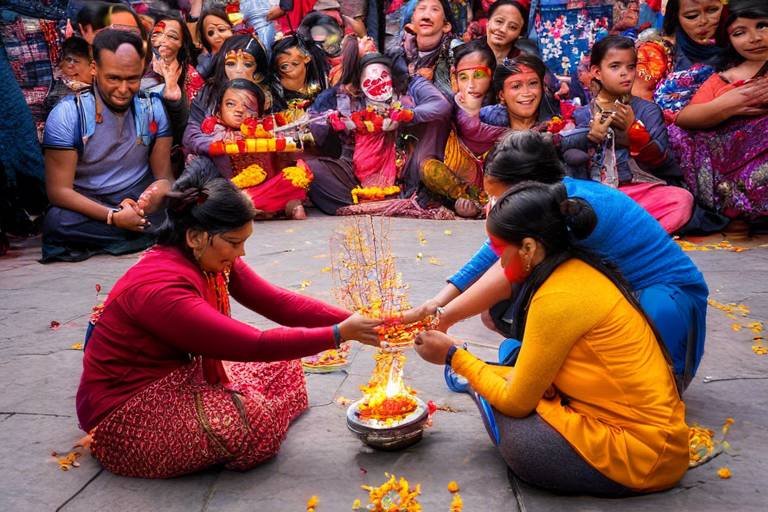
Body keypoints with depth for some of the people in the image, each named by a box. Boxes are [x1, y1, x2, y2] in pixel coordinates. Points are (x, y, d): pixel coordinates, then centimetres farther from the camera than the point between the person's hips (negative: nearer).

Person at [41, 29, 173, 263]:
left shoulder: (153, 108, -5)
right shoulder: (67, 114, -14)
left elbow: (164, 174, -4)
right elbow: (58, 190, -16)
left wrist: (162, 187, -31)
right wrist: (113, 216, -30)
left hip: (140, 195, 2)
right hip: (89, 204, -2)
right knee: (57, 222, -35)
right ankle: (157, 233, -21)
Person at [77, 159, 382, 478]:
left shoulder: (212, 260, -7)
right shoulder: (160, 289, -33)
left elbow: (279, 302, -8)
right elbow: (254, 346, -33)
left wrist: (350, 320, -18)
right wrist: (339, 334, -28)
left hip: (176, 377, 9)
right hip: (124, 415, -8)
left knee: (283, 365, 6)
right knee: (255, 421, -25)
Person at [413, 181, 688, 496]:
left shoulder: (558, 297, -23)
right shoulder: (579, 269, 4)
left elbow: (516, 401, -13)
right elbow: (540, 377, 11)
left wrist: (454, 356, -2)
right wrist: (472, 369, 5)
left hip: (642, 454, -8)